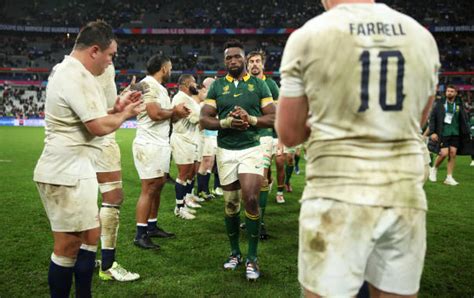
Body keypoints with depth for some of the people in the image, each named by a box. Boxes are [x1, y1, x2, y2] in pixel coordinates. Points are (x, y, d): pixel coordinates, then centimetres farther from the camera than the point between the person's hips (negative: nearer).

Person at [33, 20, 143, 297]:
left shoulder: (68, 70, 16)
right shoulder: (77, 76, -19)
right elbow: (99, 127, -22)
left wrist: (116, 107, 10)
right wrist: (125, 114, -4)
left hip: (74, 170, 11)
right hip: (68, 172, -11)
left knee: (90, 235, 17)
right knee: (69, 245, -1)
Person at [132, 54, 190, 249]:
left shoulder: (161, 88, 16)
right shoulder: (147, 84, -13)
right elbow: (155, 114, -23)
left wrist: (178, 114, -4)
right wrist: (174, 111, -6)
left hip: (162, 144, 10)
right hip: (149, 144, -10)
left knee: (158, 186, 14)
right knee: (149, 189, -7)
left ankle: (152, 227, 25)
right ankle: (140, 235, 0)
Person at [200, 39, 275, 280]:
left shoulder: (259, 84, 5)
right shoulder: (217, 86, 8)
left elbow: (273, 118, 0)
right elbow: (204, 119, 2)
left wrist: (250, 119, -18)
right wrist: (226, 122, -16)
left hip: (251, 149, -2)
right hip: (225, 150, 2)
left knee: (251, 200, -13)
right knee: (230, 205, 8)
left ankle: (252, 258, 0)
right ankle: (234, 252, 25)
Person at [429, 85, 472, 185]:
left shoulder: (459, 105, 8)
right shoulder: (439, 103, 1)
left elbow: (465, 120, 10)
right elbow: (432, 118, 0)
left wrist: (468, 133, 0)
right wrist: (433, 132, -8)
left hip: (455, 133, 3)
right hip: (443, 133, -3)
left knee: (453, 153, -1)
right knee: (444, 153, -10)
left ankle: (449, 177, 6)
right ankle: (434, 169, 17)